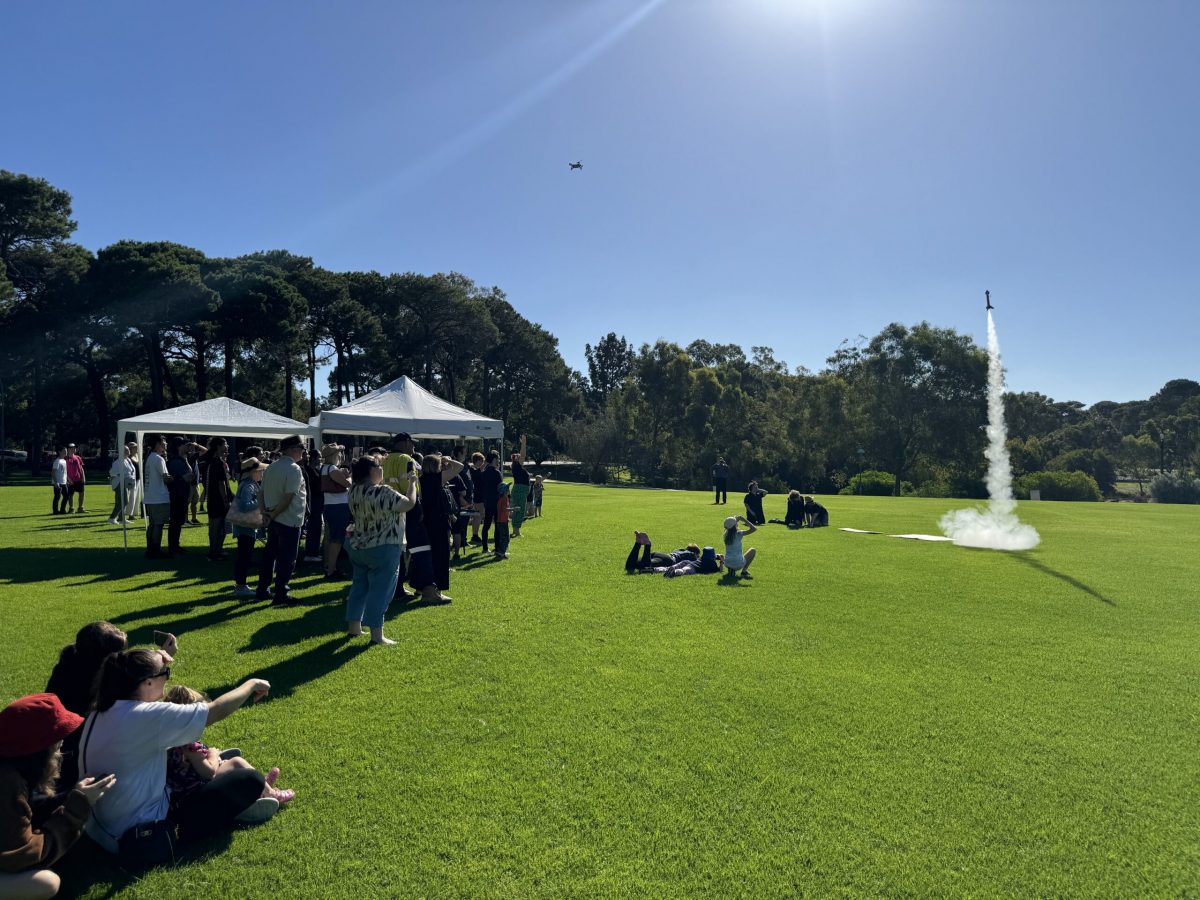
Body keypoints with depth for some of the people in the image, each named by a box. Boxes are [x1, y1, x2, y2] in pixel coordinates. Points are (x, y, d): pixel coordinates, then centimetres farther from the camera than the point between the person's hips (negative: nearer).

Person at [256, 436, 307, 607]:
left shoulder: (271, 467, 9)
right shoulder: (294, 469, -16)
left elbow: (263, 492, 10)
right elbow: (289, 497, -21)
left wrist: (266, 512, 6)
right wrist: (273, 515, -12)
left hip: (273, 520, 8)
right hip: (290, 521, -8)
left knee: (269, 555, 17)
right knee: (287, 559, 1)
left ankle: (262, 591, 25)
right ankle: (280, 595, 5)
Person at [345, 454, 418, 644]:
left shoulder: (354, 491, 0)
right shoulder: (383, 493, -24)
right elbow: (409, 503, -16)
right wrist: (412, 484, -3)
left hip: (357, 546, 8)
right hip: (383, 549, -8)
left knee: (360, 585, 17)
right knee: (380, 590, -1)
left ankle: (354, 627, 25)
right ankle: (377, 634, 3)